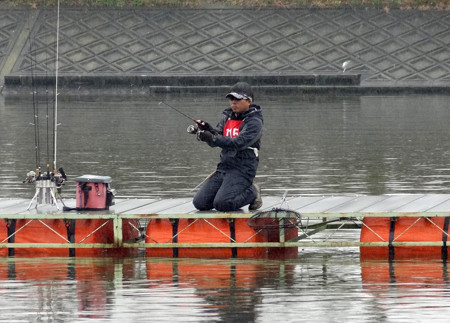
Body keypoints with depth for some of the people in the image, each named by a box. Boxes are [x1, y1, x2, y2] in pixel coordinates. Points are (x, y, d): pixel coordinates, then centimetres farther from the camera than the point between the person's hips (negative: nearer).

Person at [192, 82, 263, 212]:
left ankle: (252, 193, 1)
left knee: (222, 204, -25)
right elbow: (217, 134, 3)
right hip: (224, 167, 7)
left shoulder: (254, 122, -9)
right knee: (200, 203, -2)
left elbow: (239, 143, -23)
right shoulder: (228, 117, 15)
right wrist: (207, 129, -20)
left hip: (242, 169, -7)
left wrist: (212, 138, -32)